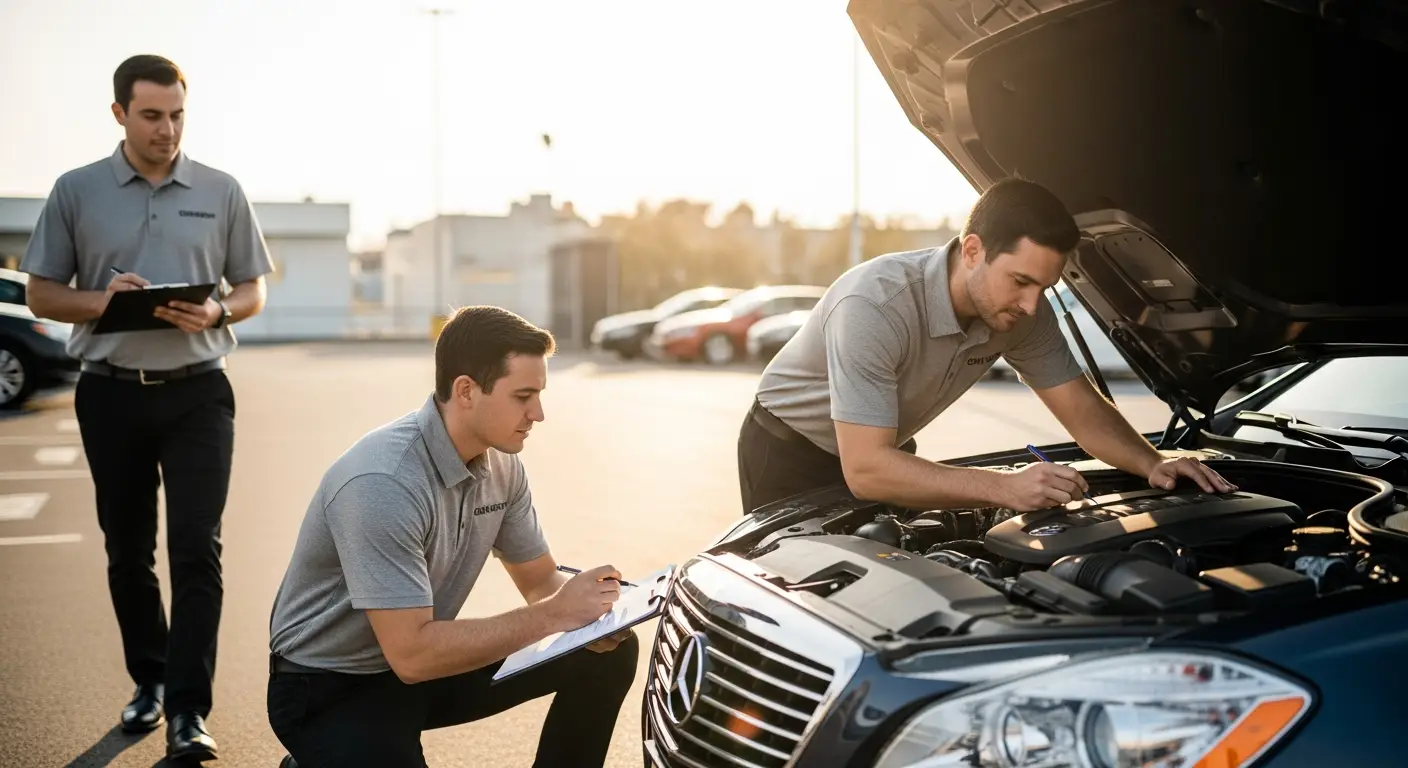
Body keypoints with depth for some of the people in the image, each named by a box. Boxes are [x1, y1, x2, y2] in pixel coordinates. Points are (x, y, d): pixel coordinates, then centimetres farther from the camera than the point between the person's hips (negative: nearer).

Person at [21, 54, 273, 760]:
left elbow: (253, 292, 8)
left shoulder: (221, 192, 4)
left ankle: (188, 711, -4)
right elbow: (42, 295, 5)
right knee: (127, 551, 12)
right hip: (111, 392, 1)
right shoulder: (76, 192, 3)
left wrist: (216, 313, -14)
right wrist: (101, 301, -15)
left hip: (196, 391, -1)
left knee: (196, 550, -7)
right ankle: (148, 680, 30)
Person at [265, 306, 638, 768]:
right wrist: (553, 616, -30)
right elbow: (411, 654, -33)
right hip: (330, 687, -7)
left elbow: (539, 579, 5)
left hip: (423, 660, 7)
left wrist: (584, 610, -18)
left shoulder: (501, 463, -7)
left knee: (608, 652, -4)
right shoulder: (384, 483, -31)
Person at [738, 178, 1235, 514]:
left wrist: (1152, 465, -27)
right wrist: (1005, 488, -46)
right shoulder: (873, 306, -38)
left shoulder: (1020, 312, -17)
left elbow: (1082, 408, -7)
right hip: (789, 455, -6)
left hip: (880, 455, 6)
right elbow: (865, 470, -41)